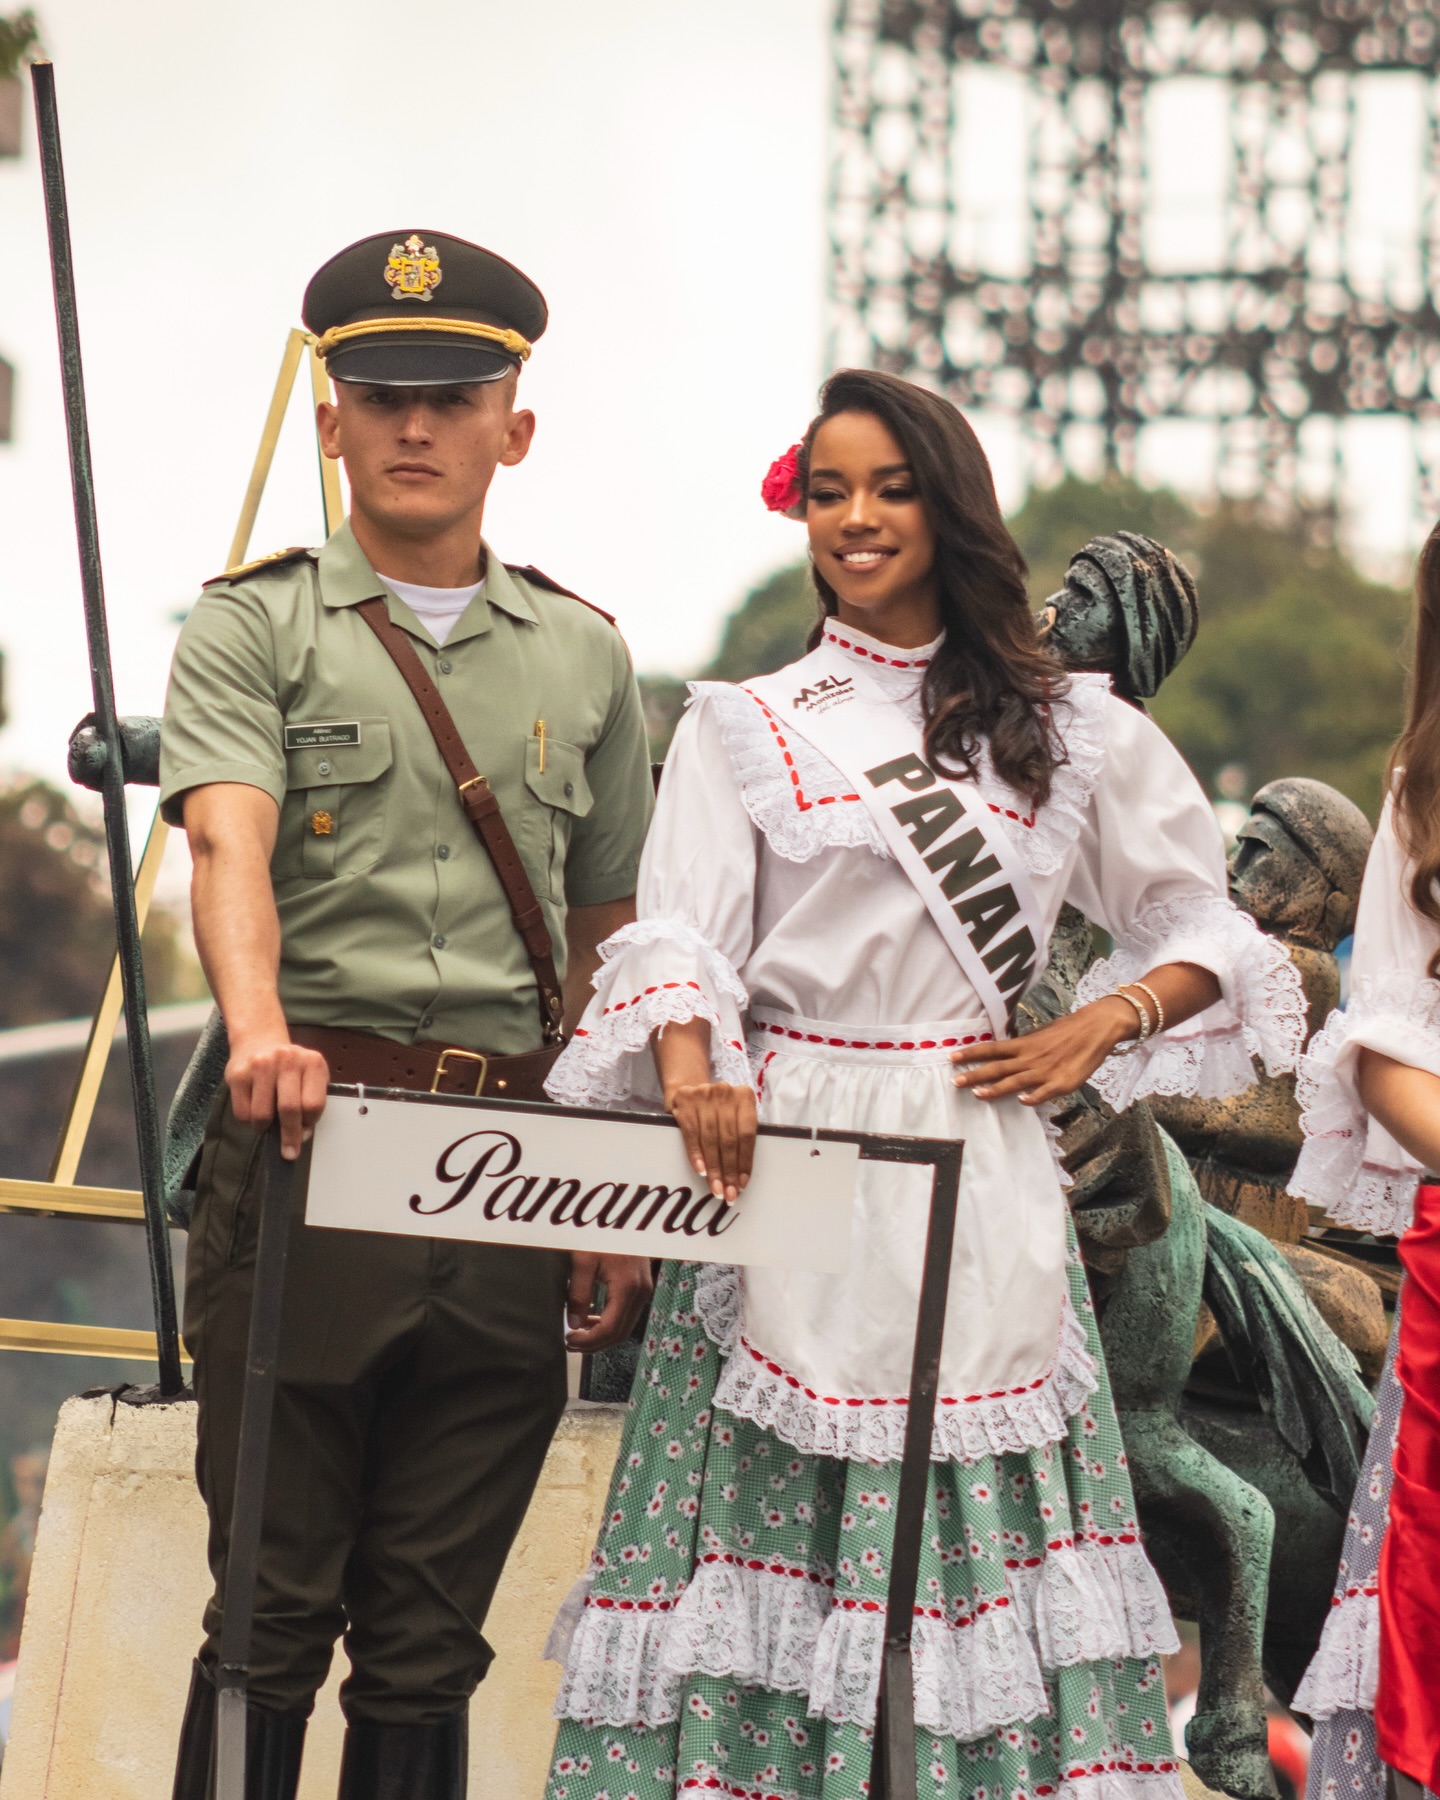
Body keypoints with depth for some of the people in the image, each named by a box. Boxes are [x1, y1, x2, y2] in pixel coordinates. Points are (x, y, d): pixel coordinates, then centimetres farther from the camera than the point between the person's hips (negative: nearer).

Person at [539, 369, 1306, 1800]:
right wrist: (688, 1063, -22)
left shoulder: (1063, 728, 12)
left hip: (977, 1183, 1)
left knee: (978, 1524, -3)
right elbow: (678, 934, -3)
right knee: (776, 1515, -5)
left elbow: (1202, 927, 17)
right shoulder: (744, 728, 9)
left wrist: (1100, 1027, 0)